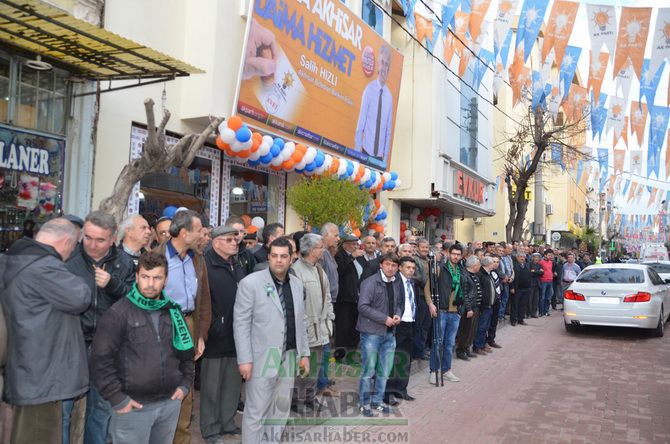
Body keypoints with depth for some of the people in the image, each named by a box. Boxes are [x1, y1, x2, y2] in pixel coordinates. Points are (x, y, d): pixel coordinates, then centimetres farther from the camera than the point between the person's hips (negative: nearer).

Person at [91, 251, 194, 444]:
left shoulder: (173, 311, 7)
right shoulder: (119, 313, -10)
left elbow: (186, 352, 17)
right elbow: (100, 359, -11)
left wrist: (185, 384, 9)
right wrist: (116, 398, -12)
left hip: (170, 402, 5)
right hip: (133, 405, -5)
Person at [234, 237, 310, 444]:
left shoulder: (297, 284, 8)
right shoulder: (251, 282, -9)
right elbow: (241, 323, -10)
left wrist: (304, 353, 11)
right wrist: (244, 359, -14)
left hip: (289, 357, 6)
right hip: (262, 358, -5)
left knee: (281, 410, 15)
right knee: (256, 412, 3)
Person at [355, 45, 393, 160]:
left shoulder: (389, 97, -1)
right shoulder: (369, 89, -8)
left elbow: (388, 129, 6)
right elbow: (361, 121, -5)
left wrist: (385, 154, 5)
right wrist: (358, 148, -6)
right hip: (366, 150, -2)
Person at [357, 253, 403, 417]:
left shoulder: (397, 283, 7)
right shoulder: (370, 282, -14)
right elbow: (363, 306, -19)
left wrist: (398, 314, -3)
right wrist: (385, 319, -18)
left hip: (389, 333, 6)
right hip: (371, 332, -6)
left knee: (384, 371, 13)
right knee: (368, 370, 2)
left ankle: (377, 401, 29)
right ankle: (365, 403, 18)